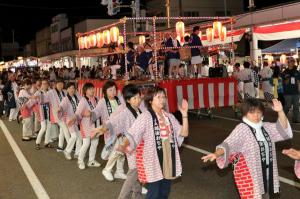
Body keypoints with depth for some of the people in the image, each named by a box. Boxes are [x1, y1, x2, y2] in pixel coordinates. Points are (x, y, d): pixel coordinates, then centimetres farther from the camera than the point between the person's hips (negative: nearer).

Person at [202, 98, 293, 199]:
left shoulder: (266, 127, 8)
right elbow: (228, 144, -24)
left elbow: (283, 128, 6)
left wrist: (280, 111, -10)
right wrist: (216, 154, -43)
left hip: (266, 174, 7)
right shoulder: (241, 129, -16)